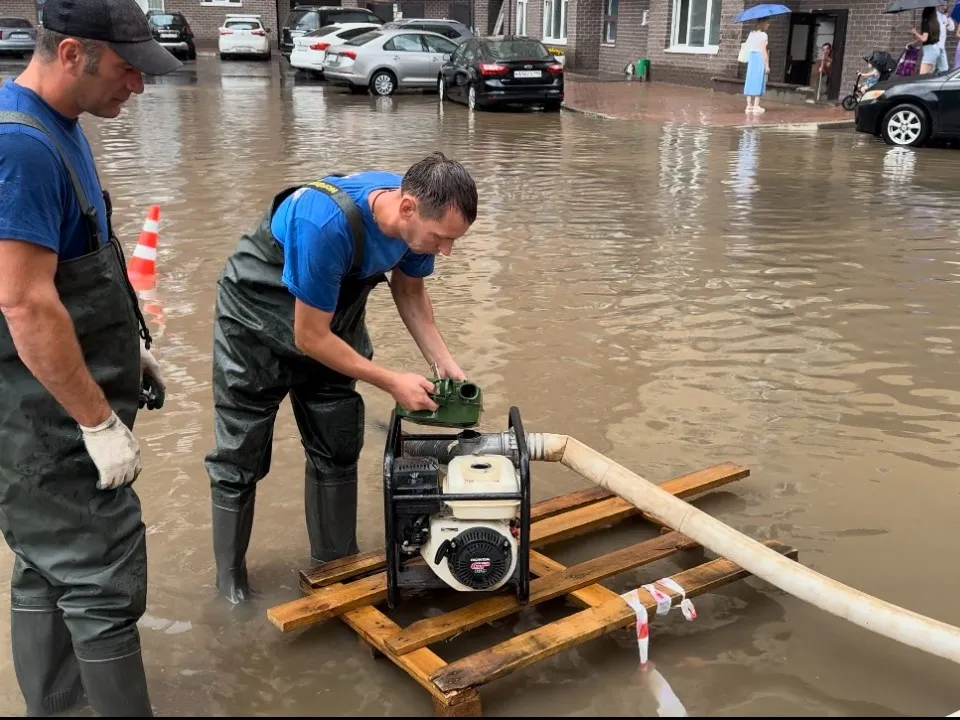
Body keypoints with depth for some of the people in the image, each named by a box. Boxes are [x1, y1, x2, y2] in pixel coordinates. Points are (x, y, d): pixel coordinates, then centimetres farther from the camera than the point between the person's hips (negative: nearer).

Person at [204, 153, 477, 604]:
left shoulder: (418, 215, -20)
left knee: (338, 450, 8)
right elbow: (309, 337, -30)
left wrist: (442, 361, -12)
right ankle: (230, 576, 20)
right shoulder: (327, 224, -41)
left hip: (332, 319, 6)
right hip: (258, 323, -6)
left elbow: (410, 290, 0)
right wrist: (393, 383, -24)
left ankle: (336, 563, 23)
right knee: (241, 458, 3)